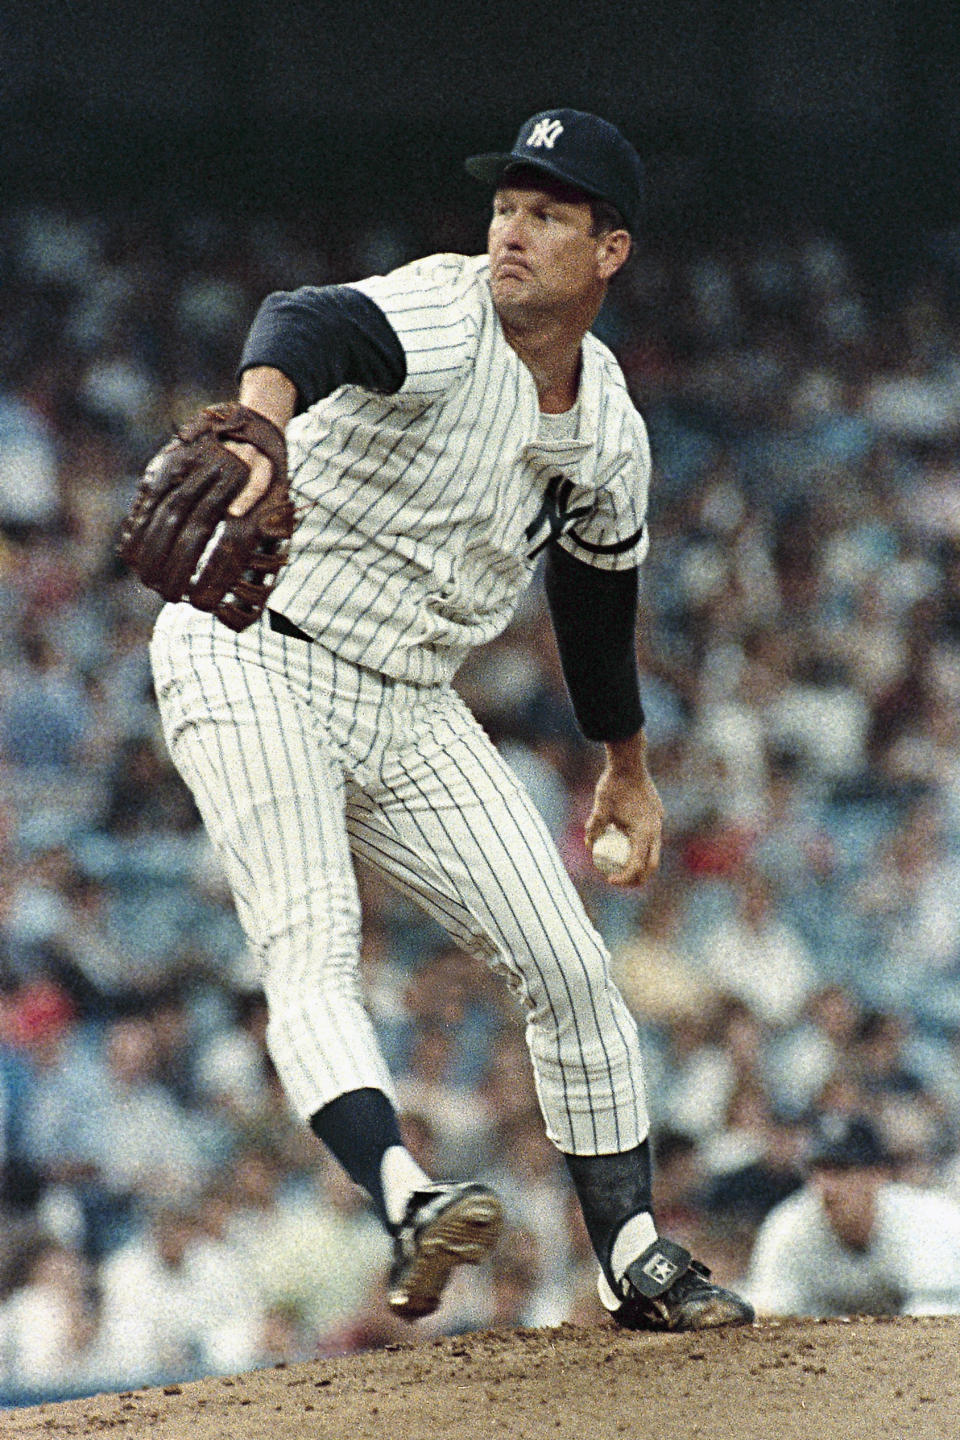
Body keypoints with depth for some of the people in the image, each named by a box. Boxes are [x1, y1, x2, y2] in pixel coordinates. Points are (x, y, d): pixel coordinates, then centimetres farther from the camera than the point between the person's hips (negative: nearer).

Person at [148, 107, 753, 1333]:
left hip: (410, 711, 6)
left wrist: (627, 766, 32)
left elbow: (598, 592, 22)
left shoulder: (610, 434, 4)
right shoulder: (444, 317, -17)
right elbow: (307, 323, -39)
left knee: (564, 957, 2)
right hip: (256, 664, -6)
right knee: (311, 946, -26)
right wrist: (265, 417, -63)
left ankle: (634, 1256, 11)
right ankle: (406, 1204, -44)